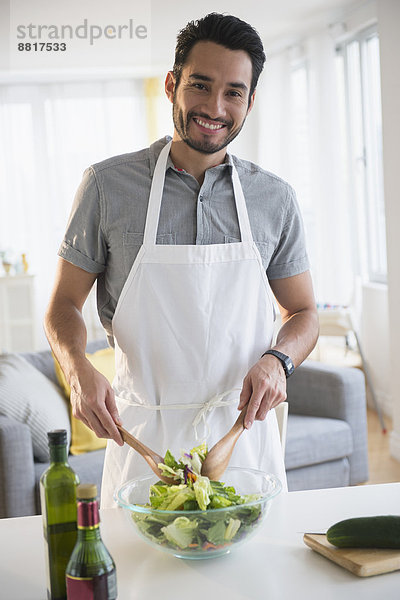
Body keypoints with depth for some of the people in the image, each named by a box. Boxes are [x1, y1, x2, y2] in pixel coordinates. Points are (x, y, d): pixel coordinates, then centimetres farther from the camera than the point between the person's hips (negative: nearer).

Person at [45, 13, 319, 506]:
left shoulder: (274, 199, 2)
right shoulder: (109, 185, -4)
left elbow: (303, 313, 10)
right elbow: (64, 304, 2)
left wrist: (278, 360, -12)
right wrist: (78, 369, -18)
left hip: (243, 434, 2)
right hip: (142, 439, -1)